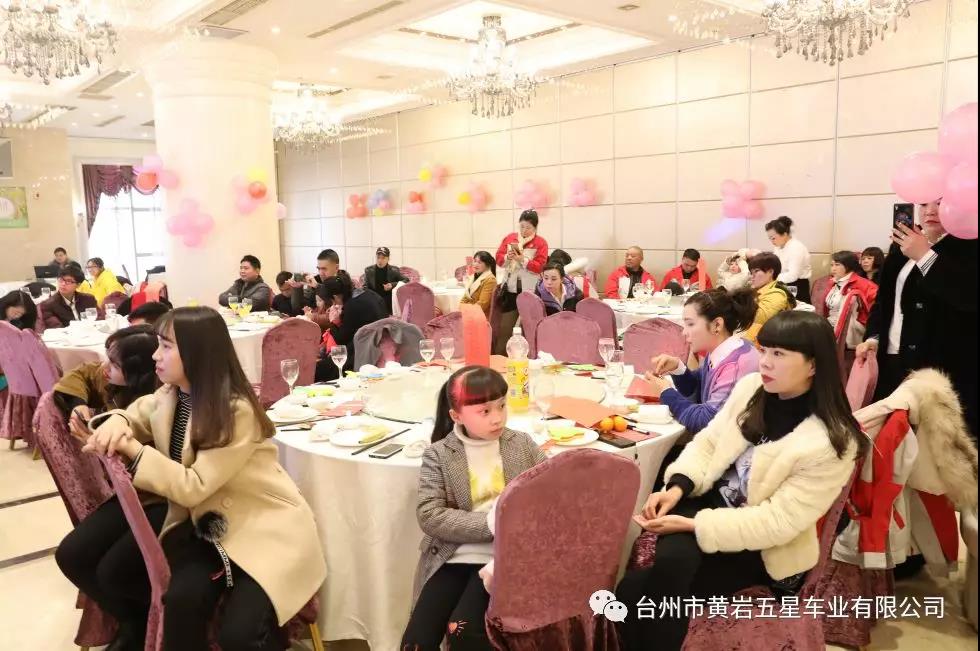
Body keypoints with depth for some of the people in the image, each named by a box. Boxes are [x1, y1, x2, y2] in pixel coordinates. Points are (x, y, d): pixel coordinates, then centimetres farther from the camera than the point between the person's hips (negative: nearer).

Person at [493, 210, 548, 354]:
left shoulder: (540, 243, -2)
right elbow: (498, 259, 6)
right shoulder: (509, 238, 9)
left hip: (530, 291, -3)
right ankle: (500, 356, 14)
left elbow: (539, 267, -10)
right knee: (504, 326, 5)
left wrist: (523, 260, -22)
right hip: (510, 289, 3)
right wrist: (507, 257, -14)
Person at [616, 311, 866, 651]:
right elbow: (708, 442, 4)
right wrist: (677, 486, -15)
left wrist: (693, 524, -26)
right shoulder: (751, 387, -3)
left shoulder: (832, 443, -20)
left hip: (763, 548, -4)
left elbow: (777, 522, -21)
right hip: (710, 502, 5)